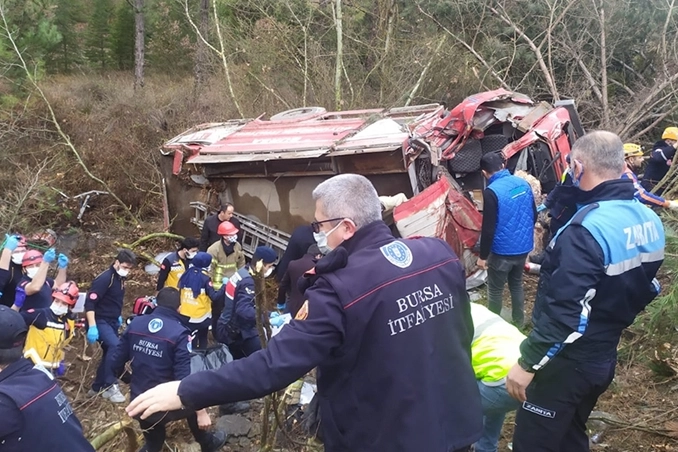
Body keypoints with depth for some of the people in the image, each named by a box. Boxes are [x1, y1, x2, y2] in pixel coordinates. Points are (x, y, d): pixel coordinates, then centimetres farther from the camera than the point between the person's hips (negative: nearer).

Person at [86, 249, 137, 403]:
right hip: (100, 321, -9)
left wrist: (118, 316, 24)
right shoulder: (104, 278, -20)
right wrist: (92, 327, -28)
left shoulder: (120, 279, 7)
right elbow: (90, 302, -24)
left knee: (110, 351, 13)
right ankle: (110, 386, -18)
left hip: (112, 321, 9)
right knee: (115, 346, -26)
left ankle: (97, 387, 27)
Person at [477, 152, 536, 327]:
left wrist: (483, 255, -10)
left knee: (495, 290, 10)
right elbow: (534, 215, 10)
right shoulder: (523, 183, -1)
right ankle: (519, 321, 35)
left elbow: (488, 228, -20)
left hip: (502, 250, -7)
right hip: (523, 247, 7)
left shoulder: (492, 191, -21)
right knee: (517, 285, 23)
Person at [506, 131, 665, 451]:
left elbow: (567, 313, -29)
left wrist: (527, 362, -21)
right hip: (604, 356, 9)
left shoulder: (587, 230, -28)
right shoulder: (649, 220, 1)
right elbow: (645, 289, 13)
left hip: (567, 362, -9)